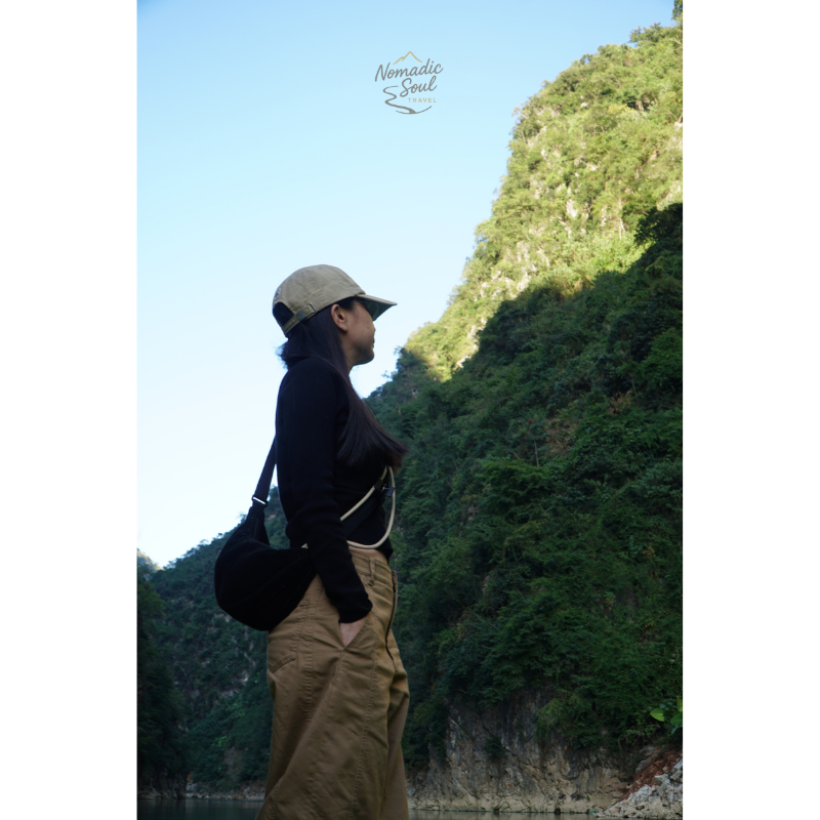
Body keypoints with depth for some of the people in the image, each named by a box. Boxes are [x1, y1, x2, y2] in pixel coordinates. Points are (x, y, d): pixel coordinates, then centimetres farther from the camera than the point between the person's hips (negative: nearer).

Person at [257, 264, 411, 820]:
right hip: (337, 603, -10)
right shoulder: (313, 378, -3)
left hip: (362, 600, 10)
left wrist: (372, 613, 17)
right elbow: (308, 502, -15)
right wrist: (352, 608, -20)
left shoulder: (335, 389, 25)